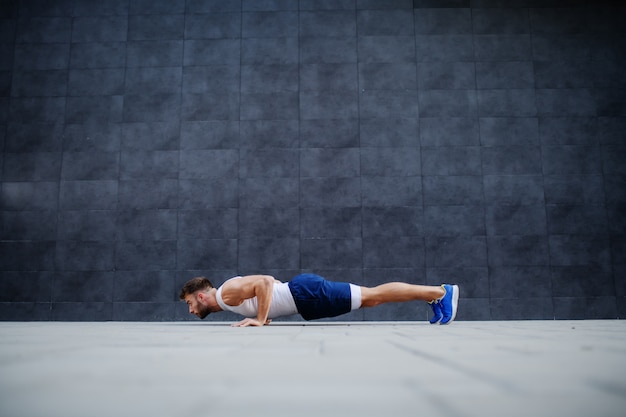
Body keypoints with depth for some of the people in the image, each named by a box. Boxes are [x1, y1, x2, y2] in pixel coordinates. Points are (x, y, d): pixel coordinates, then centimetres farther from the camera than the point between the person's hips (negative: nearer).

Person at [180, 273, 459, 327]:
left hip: (306, 293, -8)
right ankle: (435, 294, 14)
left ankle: (440, 293, -3)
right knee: (371, 298, 9)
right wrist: (264, 316, 18)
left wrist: (260, 319, -19)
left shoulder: (228, 292, -10)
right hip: (303, 297, 8)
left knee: (373, 296, -7)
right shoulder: (230, 297, 20)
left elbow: (266, 281, -24)